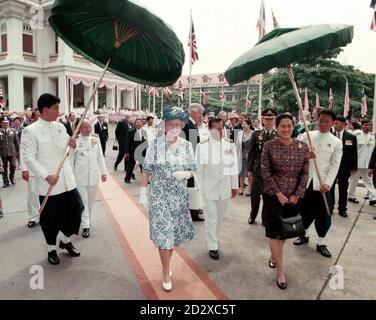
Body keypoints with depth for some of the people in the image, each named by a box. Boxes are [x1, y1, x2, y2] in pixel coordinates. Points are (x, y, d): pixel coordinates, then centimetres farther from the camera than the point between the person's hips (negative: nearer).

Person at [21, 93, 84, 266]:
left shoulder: (60, 126, 8)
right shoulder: (30, 131, -9)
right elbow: (29, 158, -13)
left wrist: (71, 143, -5)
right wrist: (46, 176, -22)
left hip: (67, 181, 5)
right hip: (48, 184, -5)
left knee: (76, 209, 9)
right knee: (50, 218, 7)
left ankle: (65, 240, 34)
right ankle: (51, 248, 30)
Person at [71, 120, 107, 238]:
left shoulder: (95, 140, 5)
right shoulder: (75, 141, -5)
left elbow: (100, 157, 8)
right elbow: (71, 159, -1)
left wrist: (103, 172, 6)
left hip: (93, 175, 3)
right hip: (80, 176, -3)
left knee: (91, 200, 14)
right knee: (83, 200, -1)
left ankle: (86, 220, 33)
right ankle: (85, 226, 6)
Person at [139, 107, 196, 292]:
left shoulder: (187, 146, 0)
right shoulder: (155, 144, -6)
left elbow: (193, 171, 4)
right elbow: (146, 170, -4)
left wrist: (185, 174, -18)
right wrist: (143, 192, -6)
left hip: (179, 197, 3)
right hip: (159, 196, -2)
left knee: (176, 232, 12)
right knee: (163, 233, 1)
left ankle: (167, 261, 39)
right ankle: (166, 273, 19)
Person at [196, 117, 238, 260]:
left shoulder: (230, 144, -1)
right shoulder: (202, 146, -10)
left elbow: (234, 166, 4)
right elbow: (199, 169, -5)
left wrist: (235, 186, 6)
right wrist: (201, 188, -3)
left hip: (225, 187, 3)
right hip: (209, 187, -3)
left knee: (219, 215, 18)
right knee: (211, 217, 5)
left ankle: (213, 237, 40)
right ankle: (212, 246, 19)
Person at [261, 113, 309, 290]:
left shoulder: (303, 147, 0)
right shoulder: (269, 146, -7)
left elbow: (305, 173, 1)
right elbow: (265, 172, -8)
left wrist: (297, 195, -7)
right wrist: (278, 193, -13)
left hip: (293, 197, 3)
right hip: (273, 196, -3)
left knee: (286, 230, 15)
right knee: (276, 231, 1)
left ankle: (274, 256, 41)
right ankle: (281, 271, 14)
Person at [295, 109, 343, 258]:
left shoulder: (336, 142, 0)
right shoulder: (306, 136, 3)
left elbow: (335, 165, -5)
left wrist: (327, 183, -16)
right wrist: (306, 155, -21)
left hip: (323, 184, -1)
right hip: (305, 182, 1)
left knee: (324, 214, 5)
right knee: (305, 211, 14)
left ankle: (321, 243, 24)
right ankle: (304, 235, 37)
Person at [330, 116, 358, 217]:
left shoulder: (351, 137, 0)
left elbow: (354, 154, 2)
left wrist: (354, 168, -2)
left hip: (344, 168, 1)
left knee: (343, 189, 10)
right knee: (330, 188, 8)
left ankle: (342, 209, 23)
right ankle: (329, 207, 22)